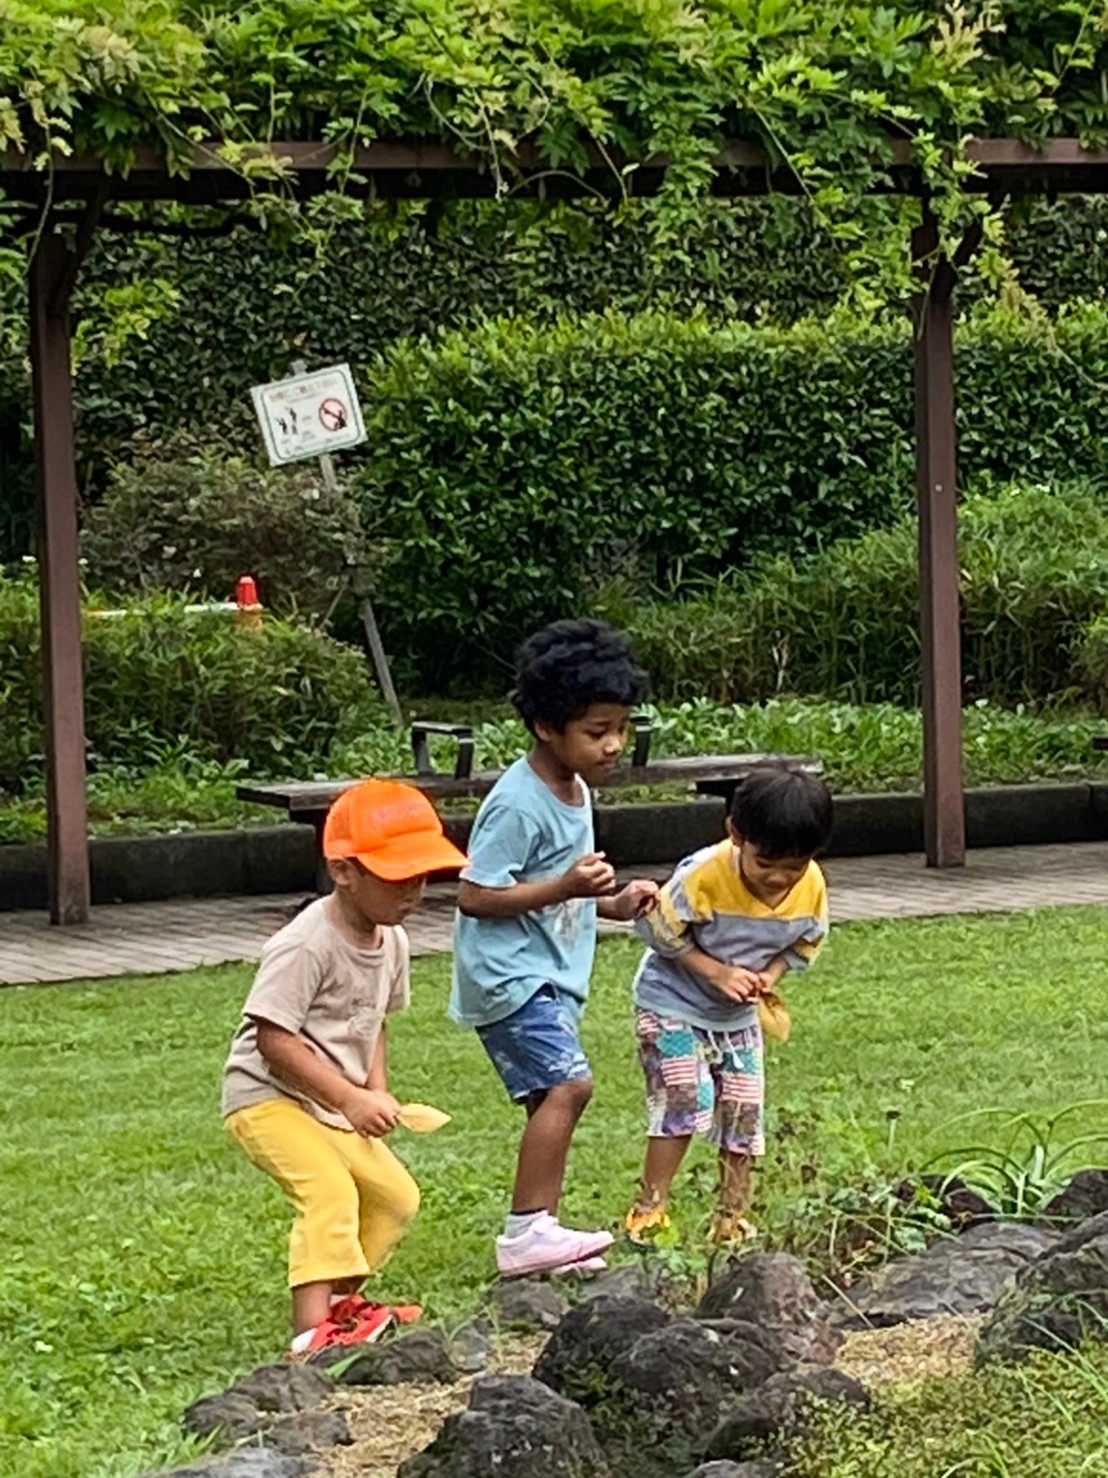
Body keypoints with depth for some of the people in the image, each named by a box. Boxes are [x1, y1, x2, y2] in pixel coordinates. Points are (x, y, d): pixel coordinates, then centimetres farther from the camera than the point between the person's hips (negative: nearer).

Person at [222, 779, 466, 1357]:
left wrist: (376, 1093, 0)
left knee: (396, 1196, 13)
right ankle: (312, 1330, -35)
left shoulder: (391, 941, 4)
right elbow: (273, 1037, -26)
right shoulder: (306, 946, -24)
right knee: (330, 1190, -28)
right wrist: (352, 1099, -27)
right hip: (269, 1097, -9)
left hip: (335, 1107, 9)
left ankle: (337, 1301, 29)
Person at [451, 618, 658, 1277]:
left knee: (554, 1099, 9)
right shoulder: (518, 804, -18)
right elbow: (476, 896, -21)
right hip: (509, 975, -10)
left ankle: (539, 1235, 15)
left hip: (550, 976, 10)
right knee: (569, 1084, -19)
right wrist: (566, 887, -26)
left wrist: (611, 903, 10)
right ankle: (528, 1231, -17)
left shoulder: (575, 791, 13)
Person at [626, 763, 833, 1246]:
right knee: (685, 1100, -17)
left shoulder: (812, 888, -14)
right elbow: (659, 930, -18)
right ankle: (649, 1211, -6)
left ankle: (732, 1222, 16)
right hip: (673, 1003, -5)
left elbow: (803, 944, 3)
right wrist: (718, 973, -23)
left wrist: (770, 975, -16)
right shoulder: (703, 876, -29)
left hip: (739, 1016, 5)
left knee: (744, 1112, 3)